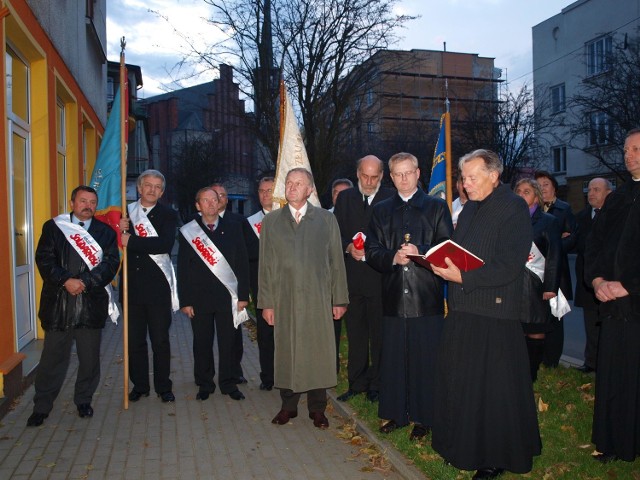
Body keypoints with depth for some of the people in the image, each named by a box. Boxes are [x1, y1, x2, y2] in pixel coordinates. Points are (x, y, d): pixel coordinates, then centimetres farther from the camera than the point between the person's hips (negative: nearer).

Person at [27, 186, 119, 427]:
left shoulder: (106, 231, 7)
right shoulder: (53, 227, 8)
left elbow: (111, 263, -3)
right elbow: (44, 259, -2)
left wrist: (85, 282, -14)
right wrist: (66, 280, -15)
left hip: (92, 304, 1)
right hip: (58, 302, 0)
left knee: (90, 357, 9)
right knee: (53, 356, 6)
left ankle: (84, 400, 27)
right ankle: (41, 406, 21)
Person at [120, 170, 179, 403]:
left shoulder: (167, 214, -1)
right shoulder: (126, 211, 9)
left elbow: (166, 244, -18)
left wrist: (132, 241, -18)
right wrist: (120, 230, -12)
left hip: (158, 287, -3)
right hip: (132, 285, 3)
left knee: (160, 341, 6)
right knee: (134, 340, 11)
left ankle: (163, 387, 20)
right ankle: (139, 385, 26)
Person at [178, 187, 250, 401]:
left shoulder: (233, 228, 5)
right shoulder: (187, 232, 4)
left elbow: (243, 263, 4)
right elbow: (182, 269, 3)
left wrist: (243, 295, 0)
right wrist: (185, 301, -2)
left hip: (227, 296, 0)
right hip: (199, 298, 0)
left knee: (228, 343, 5)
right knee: (202, 343, 7)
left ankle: (229, 383, 20)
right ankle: (204, 384, 23)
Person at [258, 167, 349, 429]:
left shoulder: (327, 219, 6)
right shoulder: (271, 221, 9)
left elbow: (336, 261, 4)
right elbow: (265, 264, 6)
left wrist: (339, 299, 1)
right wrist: (266, 302, 1)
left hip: (318, 300, -1)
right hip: (284, 300, 1)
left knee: (319, 353, 3)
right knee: (286, 352, 7)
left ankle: (317, 408, 20)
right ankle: (288, 405, 24)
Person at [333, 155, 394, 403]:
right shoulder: (345, 198, 10)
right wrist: (349, 247, -9)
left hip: (381, 276, -3)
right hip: (352, 275, 3)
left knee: (379, 335, 6)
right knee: (355, 333, 11)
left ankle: (376, 385, 20)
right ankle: (357, 383, 24)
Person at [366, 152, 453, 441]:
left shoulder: (437, 207, 6)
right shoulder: (381, 211, 13)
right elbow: (372, 251, 6)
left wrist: (419, 252, -18)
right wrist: (393, 257, -13)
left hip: (427, 296, -2)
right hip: (394, 296, 3)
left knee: (425, 359, 3)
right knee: (393, 359, 8)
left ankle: (423, 417, 17)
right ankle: (397, 413, 22)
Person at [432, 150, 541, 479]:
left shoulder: (513, 208, -10)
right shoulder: (470, 209, 15)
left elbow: (509, 266, -19)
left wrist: (463, 277, -21)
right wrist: (443, 264, -1)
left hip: (494, 314, -8)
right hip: (462, 310, 8)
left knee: (494, 389, 3)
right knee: (458, 381, 15)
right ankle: (462, 444, 32)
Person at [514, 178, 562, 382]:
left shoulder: (548, 221, 5)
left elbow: (554, 257, 0)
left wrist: (551, 288, -8)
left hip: (534, 286, -2)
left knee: (536, 334, 1)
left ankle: (530, 377, 14)